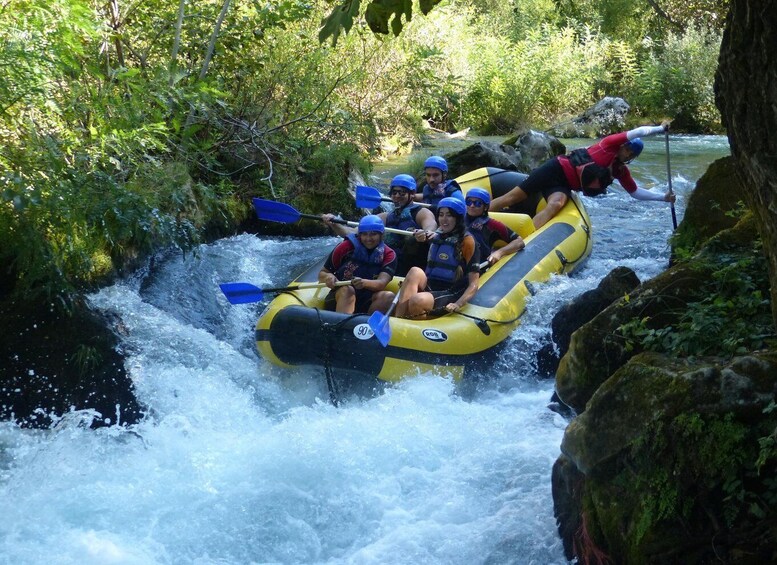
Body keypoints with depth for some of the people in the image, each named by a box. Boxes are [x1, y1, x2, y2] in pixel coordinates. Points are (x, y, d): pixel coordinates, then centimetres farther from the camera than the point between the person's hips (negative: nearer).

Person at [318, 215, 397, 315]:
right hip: (340, 298, -1)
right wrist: (328, 277, -22)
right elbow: (321, 274, 4)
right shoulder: (346, 247, -2)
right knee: (347, 290, -33)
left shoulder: (389, 254, 1)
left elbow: (382, 283, -16)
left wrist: (365, 283, -38)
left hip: (367, 304, 1)